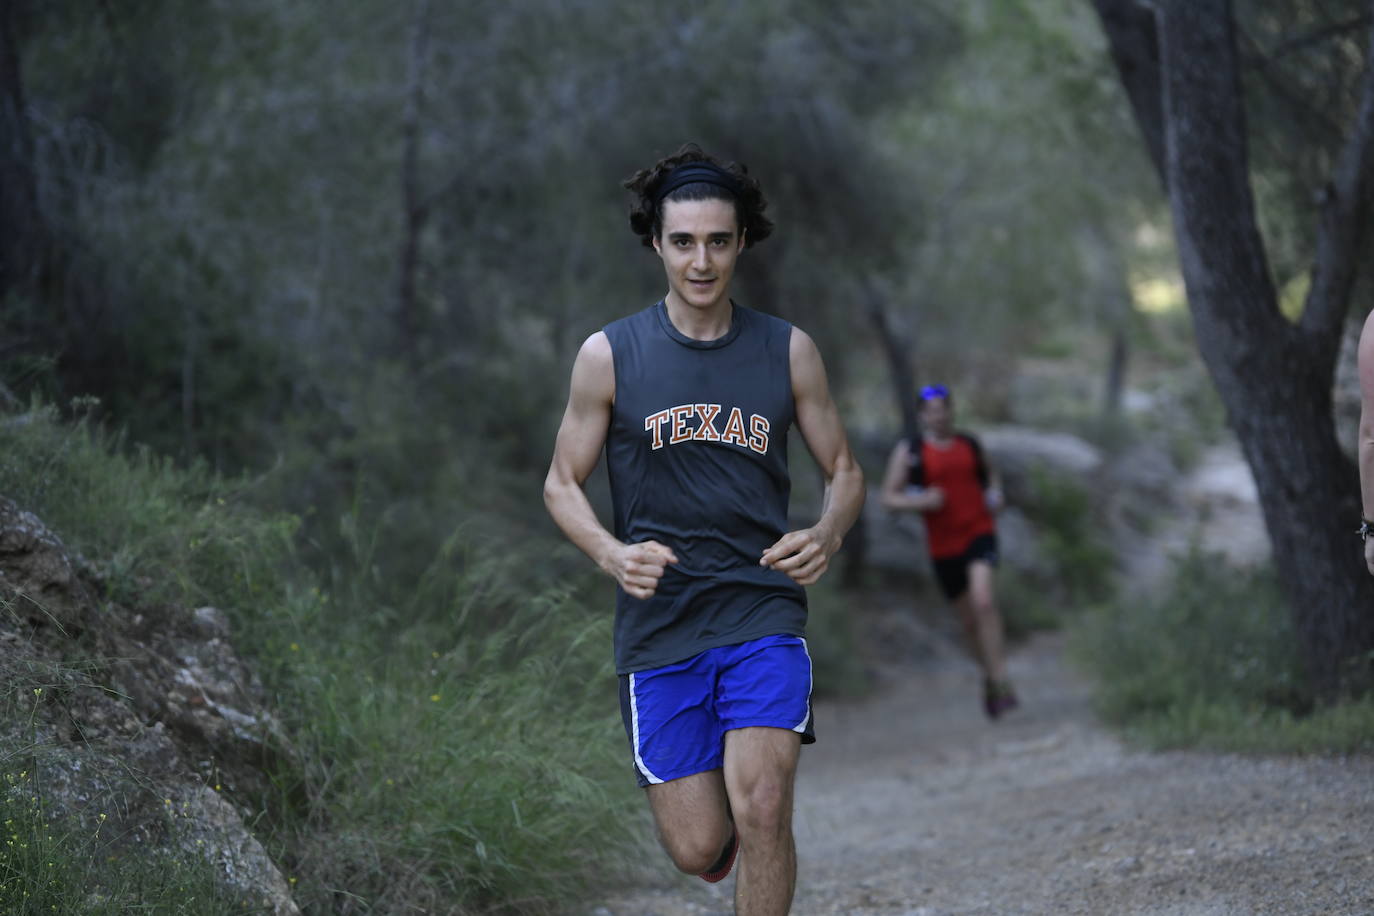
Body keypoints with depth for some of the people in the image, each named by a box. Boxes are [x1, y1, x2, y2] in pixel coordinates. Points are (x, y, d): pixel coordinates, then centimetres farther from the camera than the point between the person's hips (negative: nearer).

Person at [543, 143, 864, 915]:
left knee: (761, 808, -20)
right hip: (659, 623, 0)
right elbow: (563, 484, 6)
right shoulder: (610, 355, 0)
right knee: (698, 851, 0)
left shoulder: (789, 352, 3)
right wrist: (612, 553, -15)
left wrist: (828, 536, -11)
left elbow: (844, 469, 12)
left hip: (764, 616, 0)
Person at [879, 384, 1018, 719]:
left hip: (980, 532, 0)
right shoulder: (909, 452, 0)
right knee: (970, 618, 10)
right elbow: (888, 497, -1)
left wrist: (995, 495, 4)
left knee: (983, 599, -24)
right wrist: (919, 501, -18)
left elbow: (988, 475, 26)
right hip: (944, 546, 0)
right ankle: (989, 676, 35)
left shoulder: (970, 446, 8)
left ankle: (1000, 680, -21)